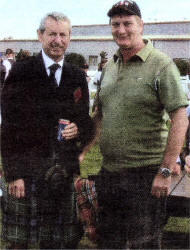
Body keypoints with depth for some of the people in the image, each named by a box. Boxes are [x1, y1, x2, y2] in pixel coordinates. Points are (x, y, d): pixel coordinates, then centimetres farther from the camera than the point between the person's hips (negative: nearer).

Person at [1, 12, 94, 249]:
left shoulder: (77, 76, 11)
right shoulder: (21, 71, -2)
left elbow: (86, 121, 18)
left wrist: (78, 130, -6)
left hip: (64, 172, 4)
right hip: (26, 170, -3)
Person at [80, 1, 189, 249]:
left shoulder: (161, 65, -9)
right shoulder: (110, 66, 12)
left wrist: (165, 171, -18)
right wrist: (82, 152, 12)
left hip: (145, 174, -7)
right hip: (108, 172, 7)